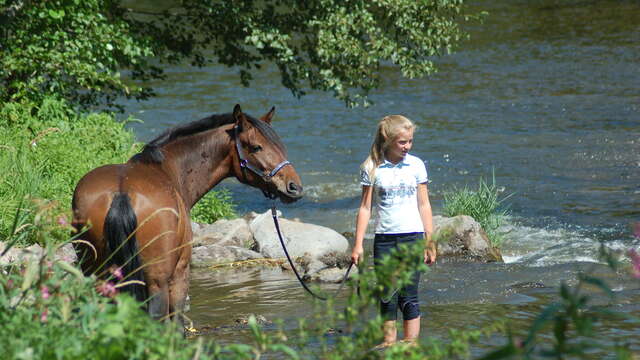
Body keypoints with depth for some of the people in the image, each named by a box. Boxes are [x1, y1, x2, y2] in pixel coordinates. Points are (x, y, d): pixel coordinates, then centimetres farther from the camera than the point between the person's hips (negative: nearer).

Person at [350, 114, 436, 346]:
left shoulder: (416, 166, 3)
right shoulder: (372, 169, 0)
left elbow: (424, 205, 8)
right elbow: (365, 207, 3)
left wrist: (429, 242, 7)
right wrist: (358, 244, -1)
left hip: (412, 236, 0)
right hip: (384, 239, 0)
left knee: (408, 297, -3)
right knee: (387, 297, 3)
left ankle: (410, 343, 2)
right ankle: (389, 343, 11)